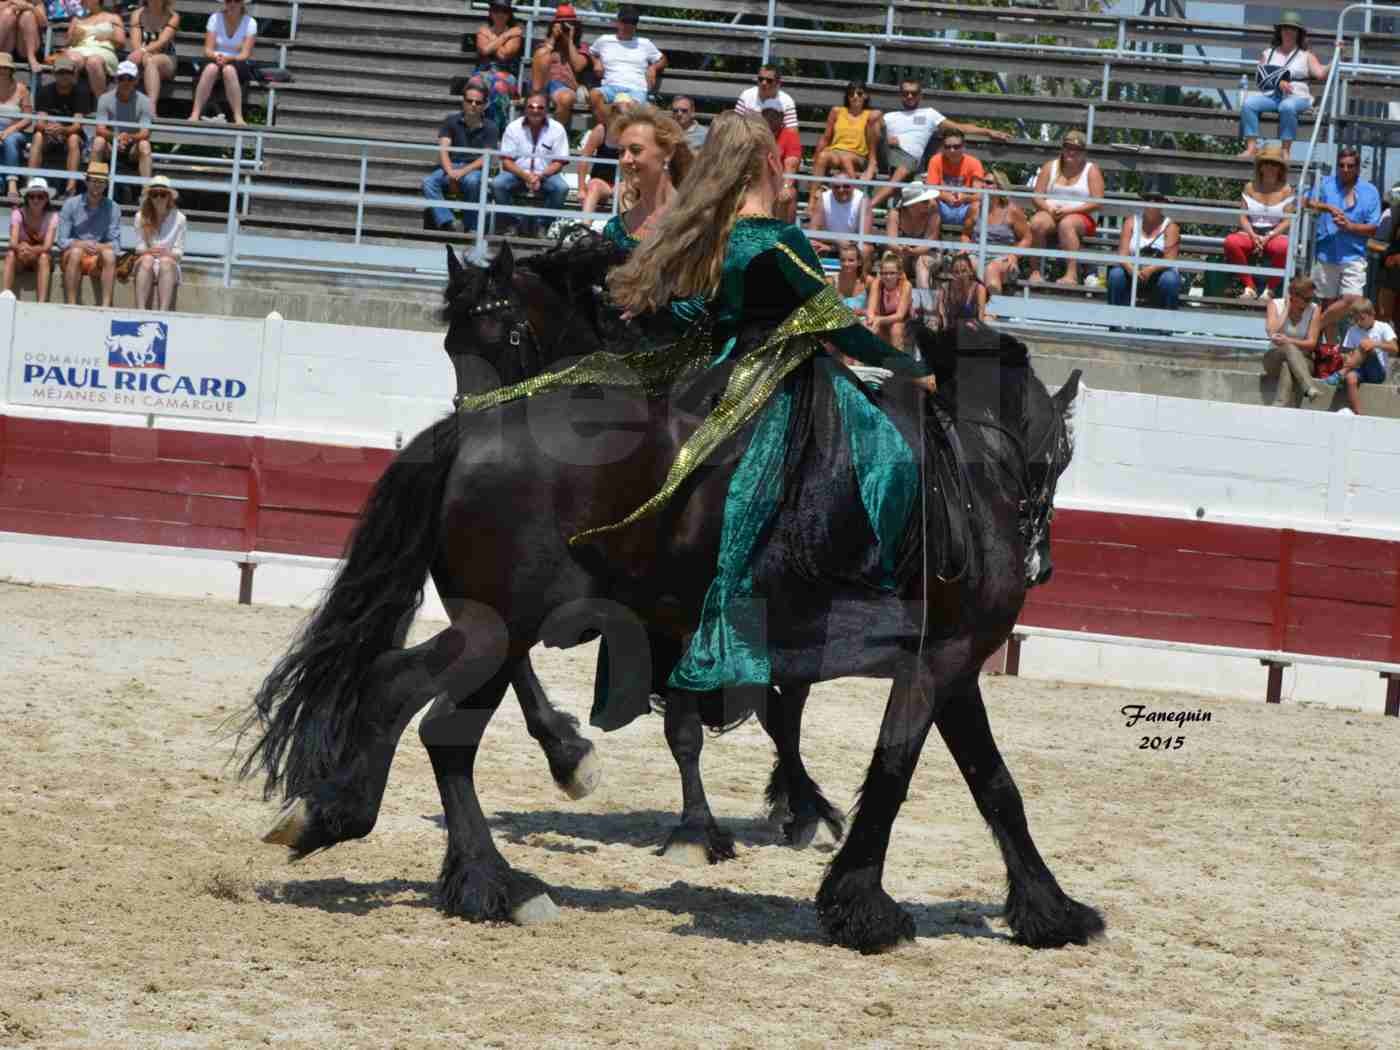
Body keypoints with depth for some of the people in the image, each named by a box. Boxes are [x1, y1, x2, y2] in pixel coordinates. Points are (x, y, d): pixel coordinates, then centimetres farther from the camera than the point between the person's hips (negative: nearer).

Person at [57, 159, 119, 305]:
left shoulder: (112, 208, 3)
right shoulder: (71, 204, 0)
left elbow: (115, 245, -3)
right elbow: (62, 241, -5)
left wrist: (98, 247, -24)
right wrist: (82, 244, -24)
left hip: (98, 260, 1)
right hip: (70, 256, -1)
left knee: (109, 254, -30)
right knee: (76, 252, -34)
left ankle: (106, 304, -37)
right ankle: (71, 304, -38)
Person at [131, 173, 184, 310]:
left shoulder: (178, 218, 2)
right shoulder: (141, 216, 3)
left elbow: (179, 251, 1)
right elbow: (139, 247, 2)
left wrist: (167, 254, -21)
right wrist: (150, 251, -20)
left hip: (170, 266, 0)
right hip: (145, 267, 0)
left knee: (166, 261, -34)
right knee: (147, 259, -33)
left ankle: (164, 310, -49)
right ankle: (140, 309, -47)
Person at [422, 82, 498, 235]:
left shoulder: (489, 127, 5)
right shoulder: (451, 122, 10)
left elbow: (487, 158, -5)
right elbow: (443, 149, -2)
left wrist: (463, 172, -20)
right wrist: (450, 172, -21)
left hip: (475, 169, -2)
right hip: (451, 166, 2)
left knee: (472, 181, -38)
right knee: (428, 183, -28)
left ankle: (470, 228, -26)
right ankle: (446, 224, -39)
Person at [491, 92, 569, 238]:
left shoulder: (557, 129, -2)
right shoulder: (513, 127, 0)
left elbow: (559, 163, -3)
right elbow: (506, 162, -4)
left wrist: (540, 176, -22)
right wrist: (525, 176, -22)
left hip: (545, 175, 0)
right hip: (518, 173, 0)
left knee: (561, 187, -31)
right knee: (497, 183, -29)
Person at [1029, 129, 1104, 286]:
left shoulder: (1091, 170, 8)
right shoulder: (1050, 167, 16)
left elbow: (1097, 202, -3)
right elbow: (1037, 197, 10)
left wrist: (1070, 210, -14)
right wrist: (1049, 208, -12)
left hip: (1080, 217, -2)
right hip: (1050, 213, 2)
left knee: (1066, 224, -39)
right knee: (1037, 222, -33)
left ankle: (1071, 274, -47)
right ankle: (1035, 271, -32)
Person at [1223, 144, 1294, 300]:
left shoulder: (1285, 190, 4)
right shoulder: (1250, 187, 10)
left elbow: (1287, 221, -2)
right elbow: (1243, 217, 5)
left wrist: (1269, 237, -16)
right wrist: (1253, 235, -14)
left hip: (1275, 234, -2)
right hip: (1251, 233, 2)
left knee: (1283, 248, -40)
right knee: (1231, 242, -32)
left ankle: (1270, 289, -20)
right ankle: (1249, 287, -22)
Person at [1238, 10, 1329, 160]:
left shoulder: (1306, 56, 16)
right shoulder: (1268, 53, 22)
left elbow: (1320, 73, 1)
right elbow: (1260, 77, 7)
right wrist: (1278, 82, -11)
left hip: (1296, 97, -3)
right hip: (1269, 95, 3)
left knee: (1287, 106, -39)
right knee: (1248, 103, -27)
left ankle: (1285, 151, -38)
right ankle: (1251, 146, -35)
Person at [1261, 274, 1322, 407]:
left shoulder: (1314, 310, -3)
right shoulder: (1276, 305, -2)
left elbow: (1312, 343, -9)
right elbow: (1272, 333, -18)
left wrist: (1288, 341, -25)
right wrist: (1287, 308, -13)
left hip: (1302, 361, 0)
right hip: (1274, 359, 0)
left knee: (1287, 367, -37)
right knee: (1289, 348, -36)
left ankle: (1280, 410, -49)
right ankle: (1308, 387, -55)